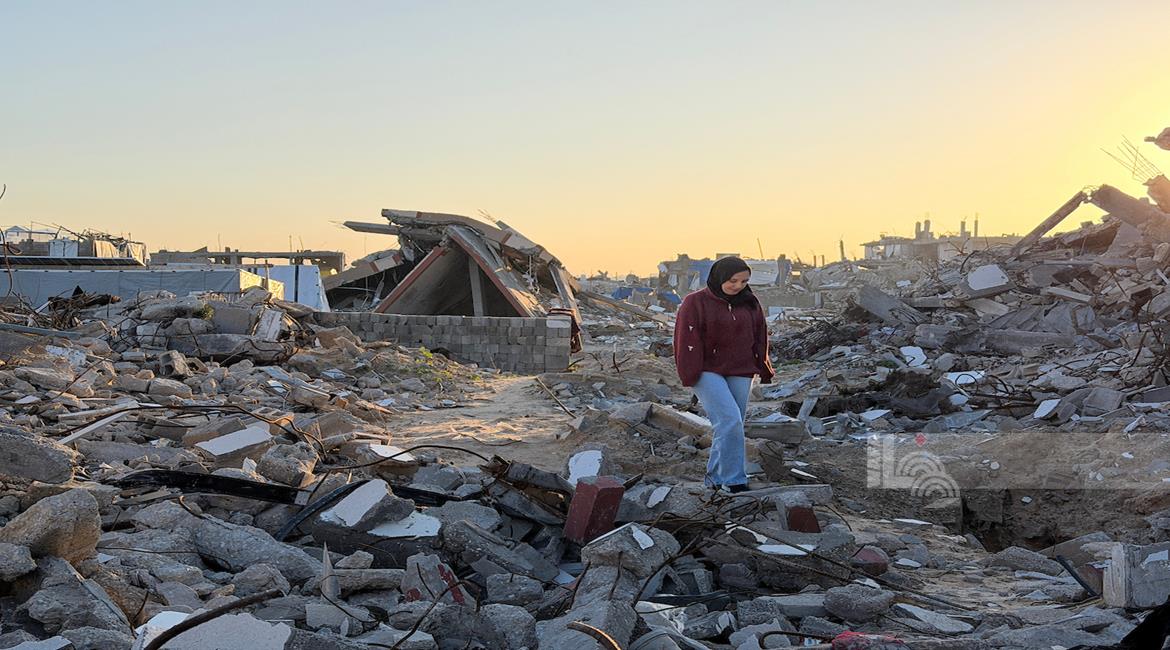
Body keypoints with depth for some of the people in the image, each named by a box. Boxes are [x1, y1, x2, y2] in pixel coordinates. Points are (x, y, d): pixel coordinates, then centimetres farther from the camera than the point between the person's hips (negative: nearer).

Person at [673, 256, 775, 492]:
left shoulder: (750, 303, 8)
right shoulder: (696, 302, -6)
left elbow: (760, 338, 14)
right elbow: (687, 341, -9)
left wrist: (764, 370, 12)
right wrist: (690, 375, -13)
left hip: (740, 374, 5)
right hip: (708, 373, -5)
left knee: (731, 426, 7)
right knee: (730, 421, -17)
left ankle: (716, 477, 21)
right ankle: (734, 480, -10)